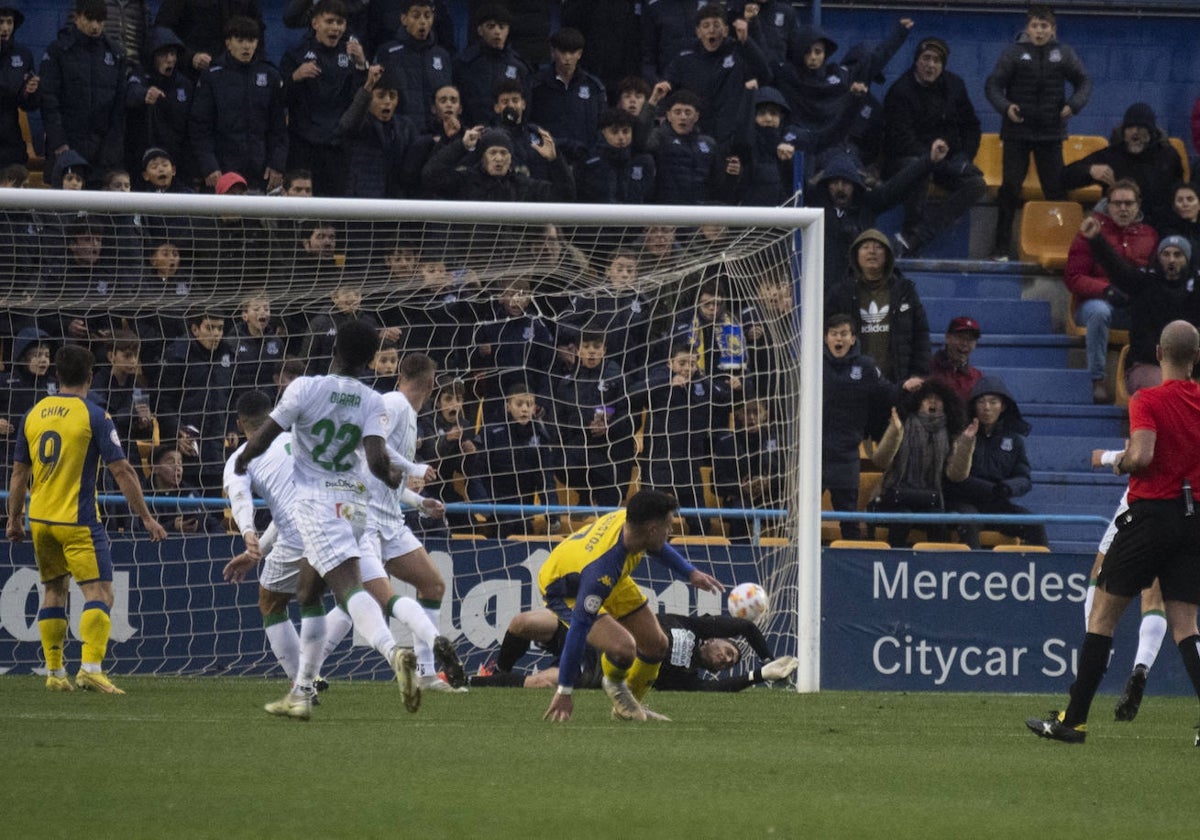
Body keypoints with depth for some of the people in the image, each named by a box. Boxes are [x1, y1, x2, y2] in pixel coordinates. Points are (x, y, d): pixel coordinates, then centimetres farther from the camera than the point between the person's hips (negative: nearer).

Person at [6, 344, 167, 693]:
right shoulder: (93, 416, -9)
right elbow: (122, 472, -11)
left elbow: (19, 473, 12)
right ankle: (91, 667, -23)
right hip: (78, 521, -6)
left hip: (40, 520, 6)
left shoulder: (33, 415, 7)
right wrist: (146, 518, -5)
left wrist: (14, 520, 22)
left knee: (55, 590, 16)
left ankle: (54, 673, 16)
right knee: (99, 591, -7)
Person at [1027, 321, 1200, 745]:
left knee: (1103, 613, 5)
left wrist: (1121, 463, -2)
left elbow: (1142, 455, -23)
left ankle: (1074, 719, 6)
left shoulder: (1147, 400, -11)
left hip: (1151, 514, -5)